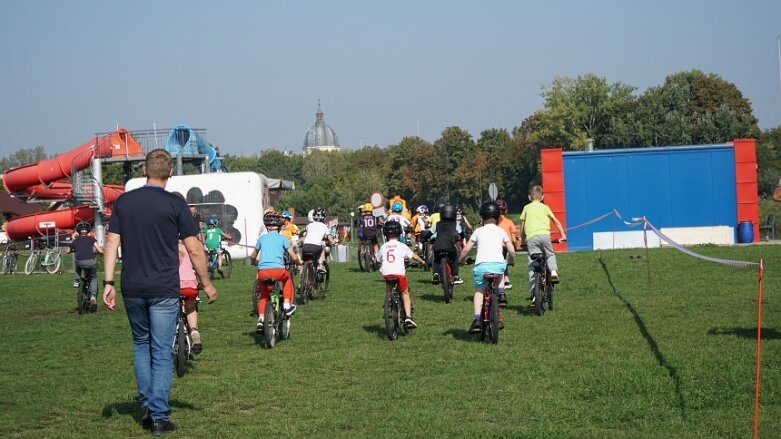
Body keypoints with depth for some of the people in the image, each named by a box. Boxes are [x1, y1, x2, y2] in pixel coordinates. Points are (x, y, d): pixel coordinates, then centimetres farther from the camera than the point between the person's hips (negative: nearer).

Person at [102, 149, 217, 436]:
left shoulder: (123, 202, 4)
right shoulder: (175, 204, -6)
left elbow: (112, 243, 0)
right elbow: (194, 250, -5)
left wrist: (108, 282, 2)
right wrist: (206, 283, 5)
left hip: (132, 289, 3)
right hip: (163, 289, -3)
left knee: (141, 344, 20)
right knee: (161, 351, 2)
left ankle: (147, 407, 18)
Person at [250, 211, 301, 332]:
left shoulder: (262, 238, 18)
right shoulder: (282, 238, 12)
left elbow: (253, 257, 30)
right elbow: (294, 258, 8)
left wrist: (255, 263, 52)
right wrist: (299, 262, 31)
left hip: (262, 272, 2)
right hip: (278, 270, -2)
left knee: (264, 296, 23)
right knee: (287, 278, 33)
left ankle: (261, 319, 2)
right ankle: (287, 305, 22)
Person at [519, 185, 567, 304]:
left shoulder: (526, 208, 20)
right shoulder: (545, 207, 20)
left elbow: (522, 226, 19)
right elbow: (557, 222, 22)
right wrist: (563, 235, 29)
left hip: (531, 237, 0)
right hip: (544, 234, 0)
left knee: (532, 265, -2)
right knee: (550, 255, 27)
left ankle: (534, 293, -9)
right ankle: (553, 271, -3)